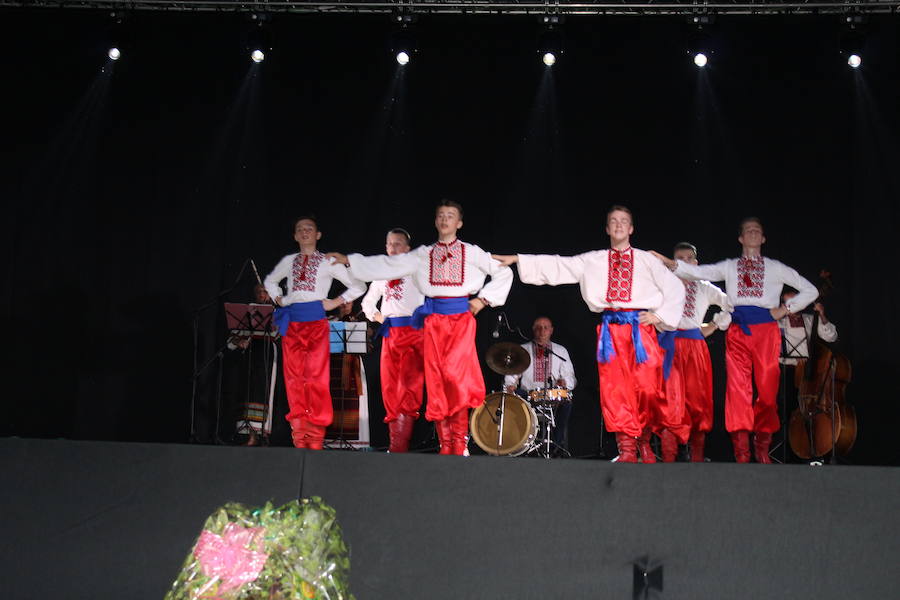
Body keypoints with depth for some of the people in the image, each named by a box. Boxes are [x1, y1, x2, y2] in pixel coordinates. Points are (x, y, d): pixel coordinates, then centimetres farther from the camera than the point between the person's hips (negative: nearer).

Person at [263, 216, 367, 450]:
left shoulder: (328, 262, 6)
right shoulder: (289, 261, 16)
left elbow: (358, 287, 8)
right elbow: (270, 280, 33)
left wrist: (336, 302, -1)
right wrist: (278, 299, 16)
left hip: (315, 320, -4)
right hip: (291, 322, 4)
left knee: (316, 378, -9)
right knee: (293, 378, 1)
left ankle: (315, 439, -5)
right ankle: (299, 439, 5)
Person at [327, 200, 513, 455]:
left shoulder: (471, 252, 8)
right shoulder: (423, 255, 14)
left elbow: (503, 272, 11)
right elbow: (388, 265, 12)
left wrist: (483, 299, 3)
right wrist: (349, 261, 9)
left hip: (461, 317, -3)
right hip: (434, 319, 3)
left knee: (455, 372, -19)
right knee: (436, 379, -3)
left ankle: (459, 443, -9)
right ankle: (445, 446, 3)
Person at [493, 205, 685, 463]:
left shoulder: (647, 260, 12)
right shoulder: (593, 261, 15)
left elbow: (675, 288, 12)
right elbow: (557, 266, 11)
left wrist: (659, 316, 1)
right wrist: (517, 259, 7)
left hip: (641, 327, -1)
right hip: (610, 328, 1)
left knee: (647, 387, -8)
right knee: (615, 389, -6)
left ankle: (644, 443, 10)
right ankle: (626, 449, -4)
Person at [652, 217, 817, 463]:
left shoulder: (775, 268, 14)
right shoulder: (730, 267, 16)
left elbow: (810, 290, 16)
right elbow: (700, 272, 2)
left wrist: (785, 309, 4)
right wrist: (670, 263, -11)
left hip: (766, 329, 0)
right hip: (737, 330, 0)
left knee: (767, 388, -3)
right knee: (738, 387, -10)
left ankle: (762, 449, 9)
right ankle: (741, 452, -9)